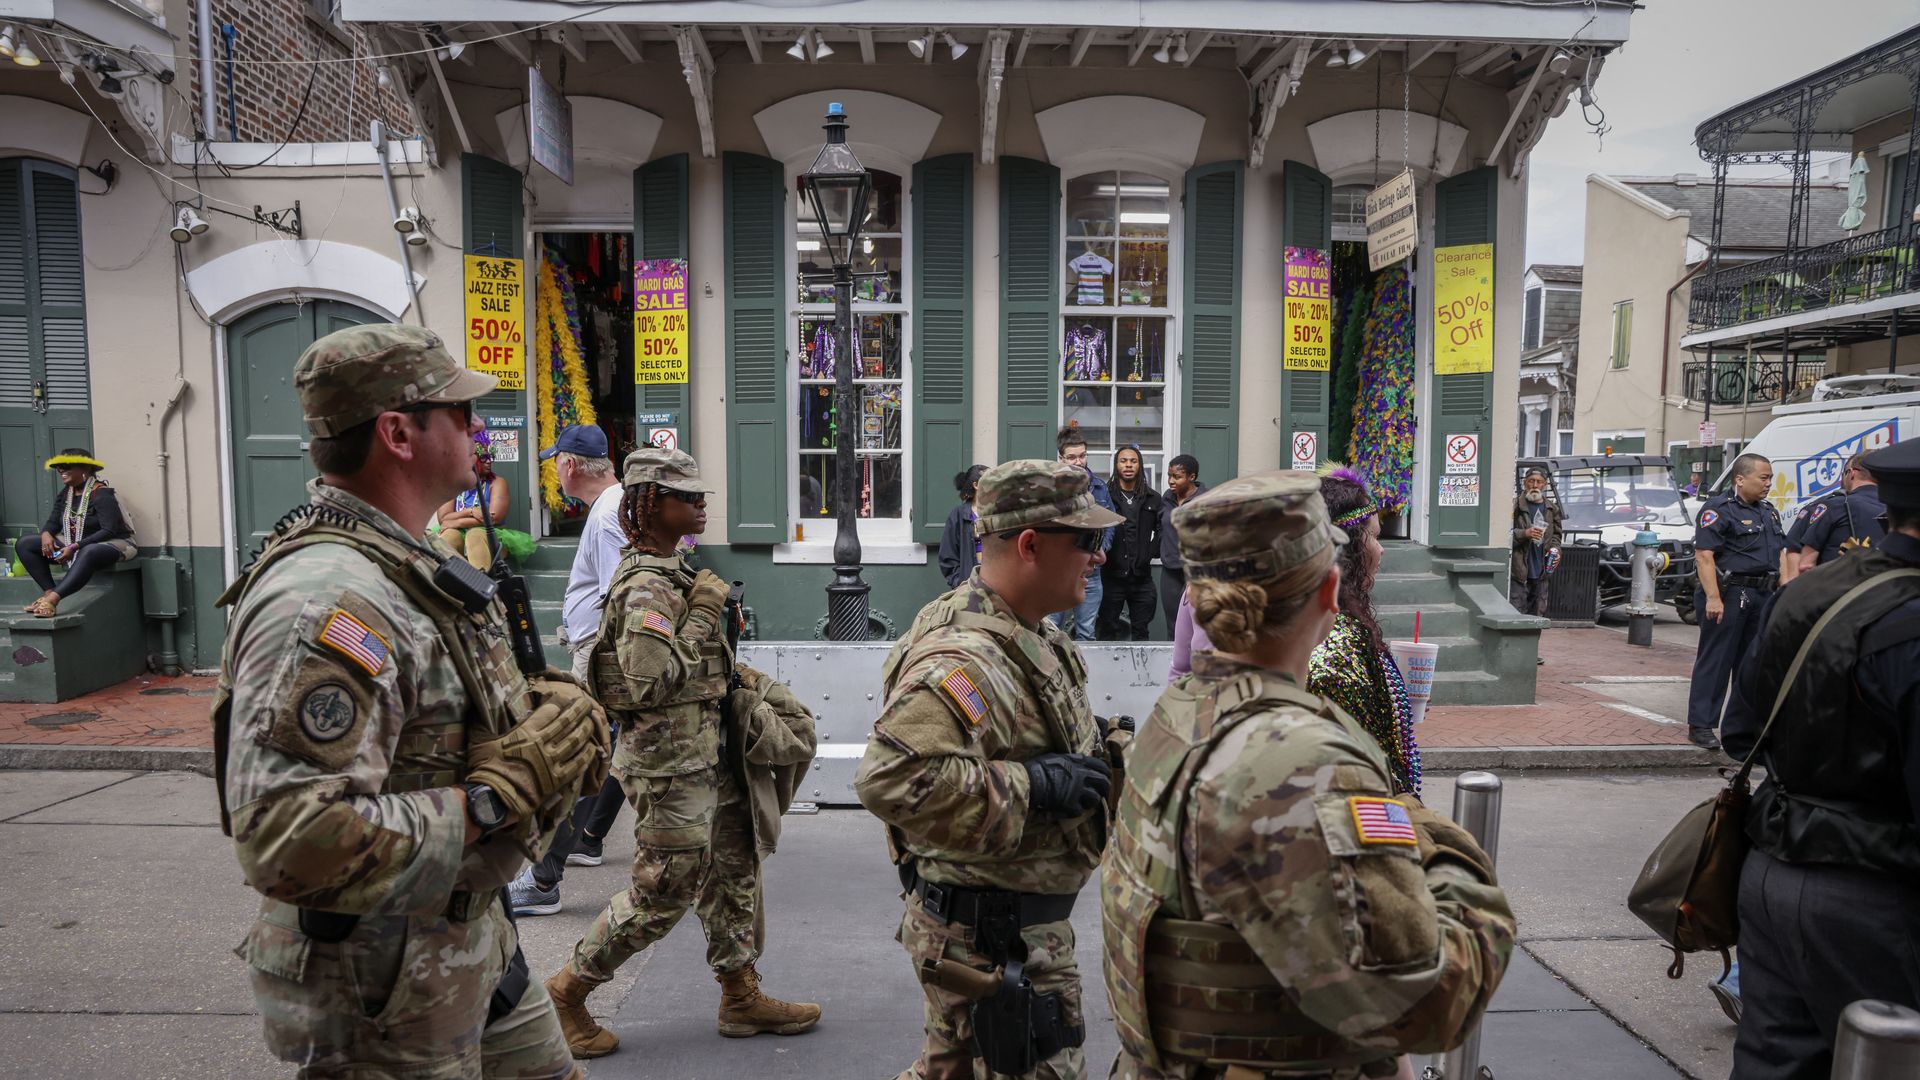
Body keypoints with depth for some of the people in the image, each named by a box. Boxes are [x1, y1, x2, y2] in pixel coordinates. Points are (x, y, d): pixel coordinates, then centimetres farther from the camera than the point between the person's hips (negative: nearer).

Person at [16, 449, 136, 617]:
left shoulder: (101, 494, -15)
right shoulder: (65, 494, 9)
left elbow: (109, 531, -23)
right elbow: (53, 522, 13)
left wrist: (75, 547, -28)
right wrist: (46, 533, -12)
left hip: (109, 544, -9)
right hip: (73, 546, 9)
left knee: (88, 553, -43)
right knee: (24, 544, -3)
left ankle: (53, 599, -47)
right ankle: (49, 592, -18)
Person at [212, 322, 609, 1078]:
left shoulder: (403, 563, 5)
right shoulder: (326, 603, -28)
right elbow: (288, 845, -34)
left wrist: (538, 711, -4)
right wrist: (498, 793, -27)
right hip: (380, 987, -9)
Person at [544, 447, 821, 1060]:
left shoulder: (671, 572, 10)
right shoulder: (647, 587, -21)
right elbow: (651, 681, -28)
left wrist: (730, 670, 21)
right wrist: (703, 614, -22)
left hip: (701, 751, 10)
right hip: (670, 759, -10)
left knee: (733, 865, 15)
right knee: (664, 892, 3)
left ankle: (742, 997, 27)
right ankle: (567, 990, 22)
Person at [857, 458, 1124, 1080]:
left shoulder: (1028, 633, 6)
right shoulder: (966, 658, -30)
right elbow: (892, 778, -41)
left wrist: (1100, 746, 7)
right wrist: (1033, 784, -33)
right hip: (993, 937, -10)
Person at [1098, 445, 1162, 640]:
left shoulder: (1153, 498, 7)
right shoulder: (1105, 496, -3)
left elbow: (1162, 530, 13)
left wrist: (1149, 554, 3)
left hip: (1141, 578, 3)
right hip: (1111, 576, -2)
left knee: (1141, 632, 11)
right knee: (1107, 631, 6)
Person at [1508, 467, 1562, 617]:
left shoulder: (1552, 510, 13)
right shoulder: (1515, 505, -6)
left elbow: (1556, 535, 23)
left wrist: (1555, 549, 5)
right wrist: (1524, 533, -20)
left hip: (1542, 572, 6)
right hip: (1518, 571, -6)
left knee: (1537, 613, 11)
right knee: (1516, 612, -8)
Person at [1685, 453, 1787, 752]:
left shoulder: (1769, 511, 17)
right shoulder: (1719, 509, -9)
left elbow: (1781, 551, 25)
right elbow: (1704, 555, -17)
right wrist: (1713, 597, -23)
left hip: (1763, 595, 8)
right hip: (1729, 594, -8)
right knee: (1715, 660, -5)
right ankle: (1700, 725, 0)